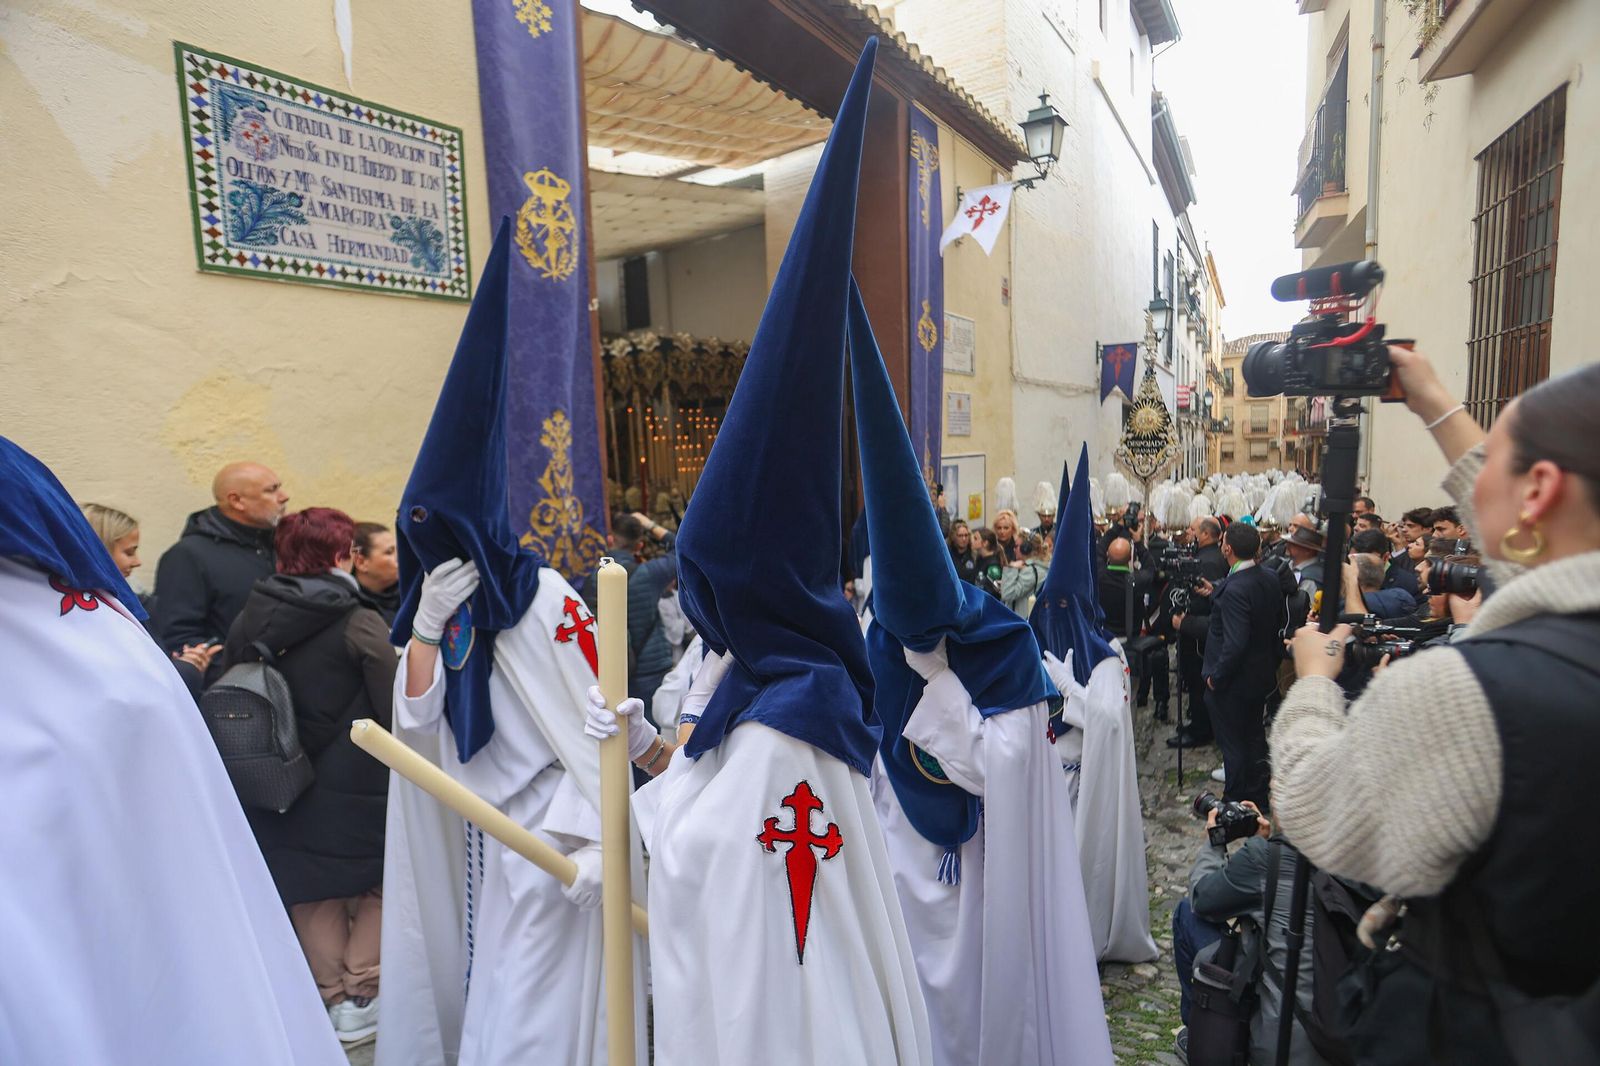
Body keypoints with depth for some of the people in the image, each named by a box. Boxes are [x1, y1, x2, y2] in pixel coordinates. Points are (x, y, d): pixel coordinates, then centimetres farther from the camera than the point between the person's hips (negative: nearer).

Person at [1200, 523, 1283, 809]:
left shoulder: (1234, 589, -29)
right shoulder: (1270, 579, -3)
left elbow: (1235, 644, -31)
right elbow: (1278, 622, 9)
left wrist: (1216, 676, -19)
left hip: (1233, 680, -8)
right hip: (1262, 675, 9)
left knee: (1232, 744, 8)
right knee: (1254, 736, 23)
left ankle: (1236, 803, 22)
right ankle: (1258, 797, 38)